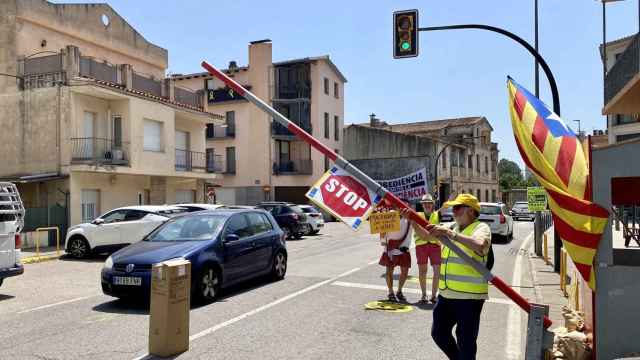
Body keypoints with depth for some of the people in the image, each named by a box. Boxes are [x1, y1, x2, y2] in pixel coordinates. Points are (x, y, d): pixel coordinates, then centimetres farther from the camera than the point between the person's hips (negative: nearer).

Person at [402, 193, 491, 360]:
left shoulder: (481, 228, -8)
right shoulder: (452, 228, 15)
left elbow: (479, 246, -31)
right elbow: (426, 234, 18)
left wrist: (450, 234, -33)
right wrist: (411, 219, 3)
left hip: (469, 296, -8)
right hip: (447, 294, 8)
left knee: (465, 343, 1)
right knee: (439, 333, 18)